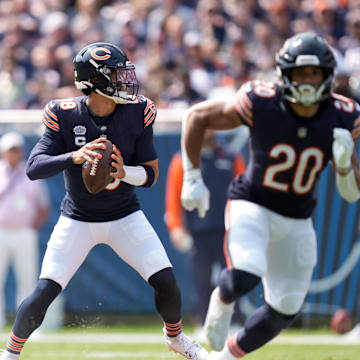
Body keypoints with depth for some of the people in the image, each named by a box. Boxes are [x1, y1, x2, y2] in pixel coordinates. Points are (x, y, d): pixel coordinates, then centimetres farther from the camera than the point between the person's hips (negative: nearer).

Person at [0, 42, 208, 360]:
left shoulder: (137, 114, -12)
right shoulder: (66, 116, -16)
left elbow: (152, 173, -7)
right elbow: (33, 168, -22)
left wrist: (124, 173, -29)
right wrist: (75, 157, -39)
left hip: (125, 217, 2)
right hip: (78, 220, -2)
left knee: (166, 282, -8)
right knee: (44, 293, -12)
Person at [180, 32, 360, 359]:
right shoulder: (261, 104, -21)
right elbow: (197, 117, -7)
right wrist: (192, 178, -8)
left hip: (296, 222, 4)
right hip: (252, 207, -4)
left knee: (284, 310, 8)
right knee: (245, 276, -32)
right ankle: (221, 302, 5)